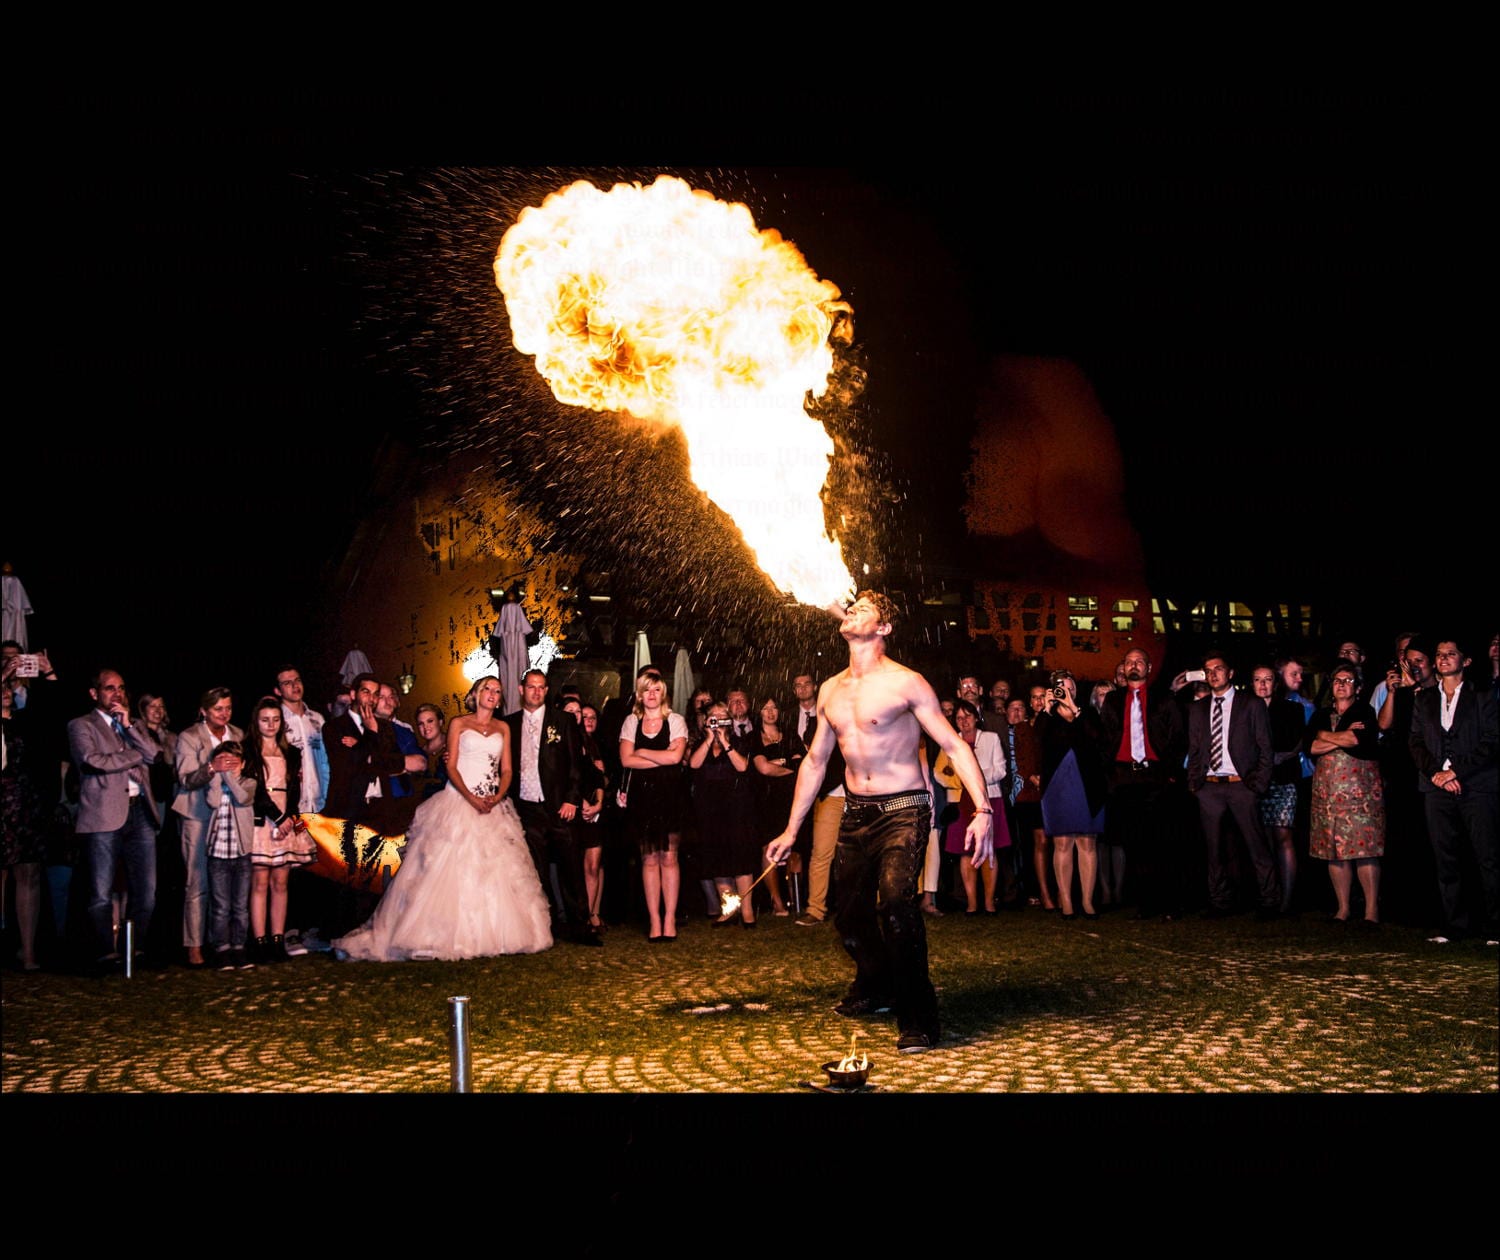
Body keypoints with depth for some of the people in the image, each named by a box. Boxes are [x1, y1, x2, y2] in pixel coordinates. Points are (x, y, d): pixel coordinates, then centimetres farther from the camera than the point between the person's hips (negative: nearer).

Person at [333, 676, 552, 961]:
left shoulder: (503, 727, 15)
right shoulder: (458, 723, 6)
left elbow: (506, 769, 10)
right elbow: (451, 766, -2)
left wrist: (498, 797, -9)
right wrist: (471, 798, -15)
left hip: (494, 806, 3)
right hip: (458, 801, -3)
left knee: (495, 870, -2)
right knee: (451, 867, -9)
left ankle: (490, 935, 5)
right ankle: (449, 935, -5)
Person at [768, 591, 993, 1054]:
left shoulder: (905, 682, -8)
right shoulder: (830, 690, 10)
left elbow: (955, 745, -11)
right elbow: (815, 760, 19)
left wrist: (983, 810, -23)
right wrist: (791, 830, 19)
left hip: (903, 810, -6)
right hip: (856, 812, 6)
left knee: (896, 900, -27)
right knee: (850, 915, 11)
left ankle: (919, 1019, -15)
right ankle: (875, 987, 41)